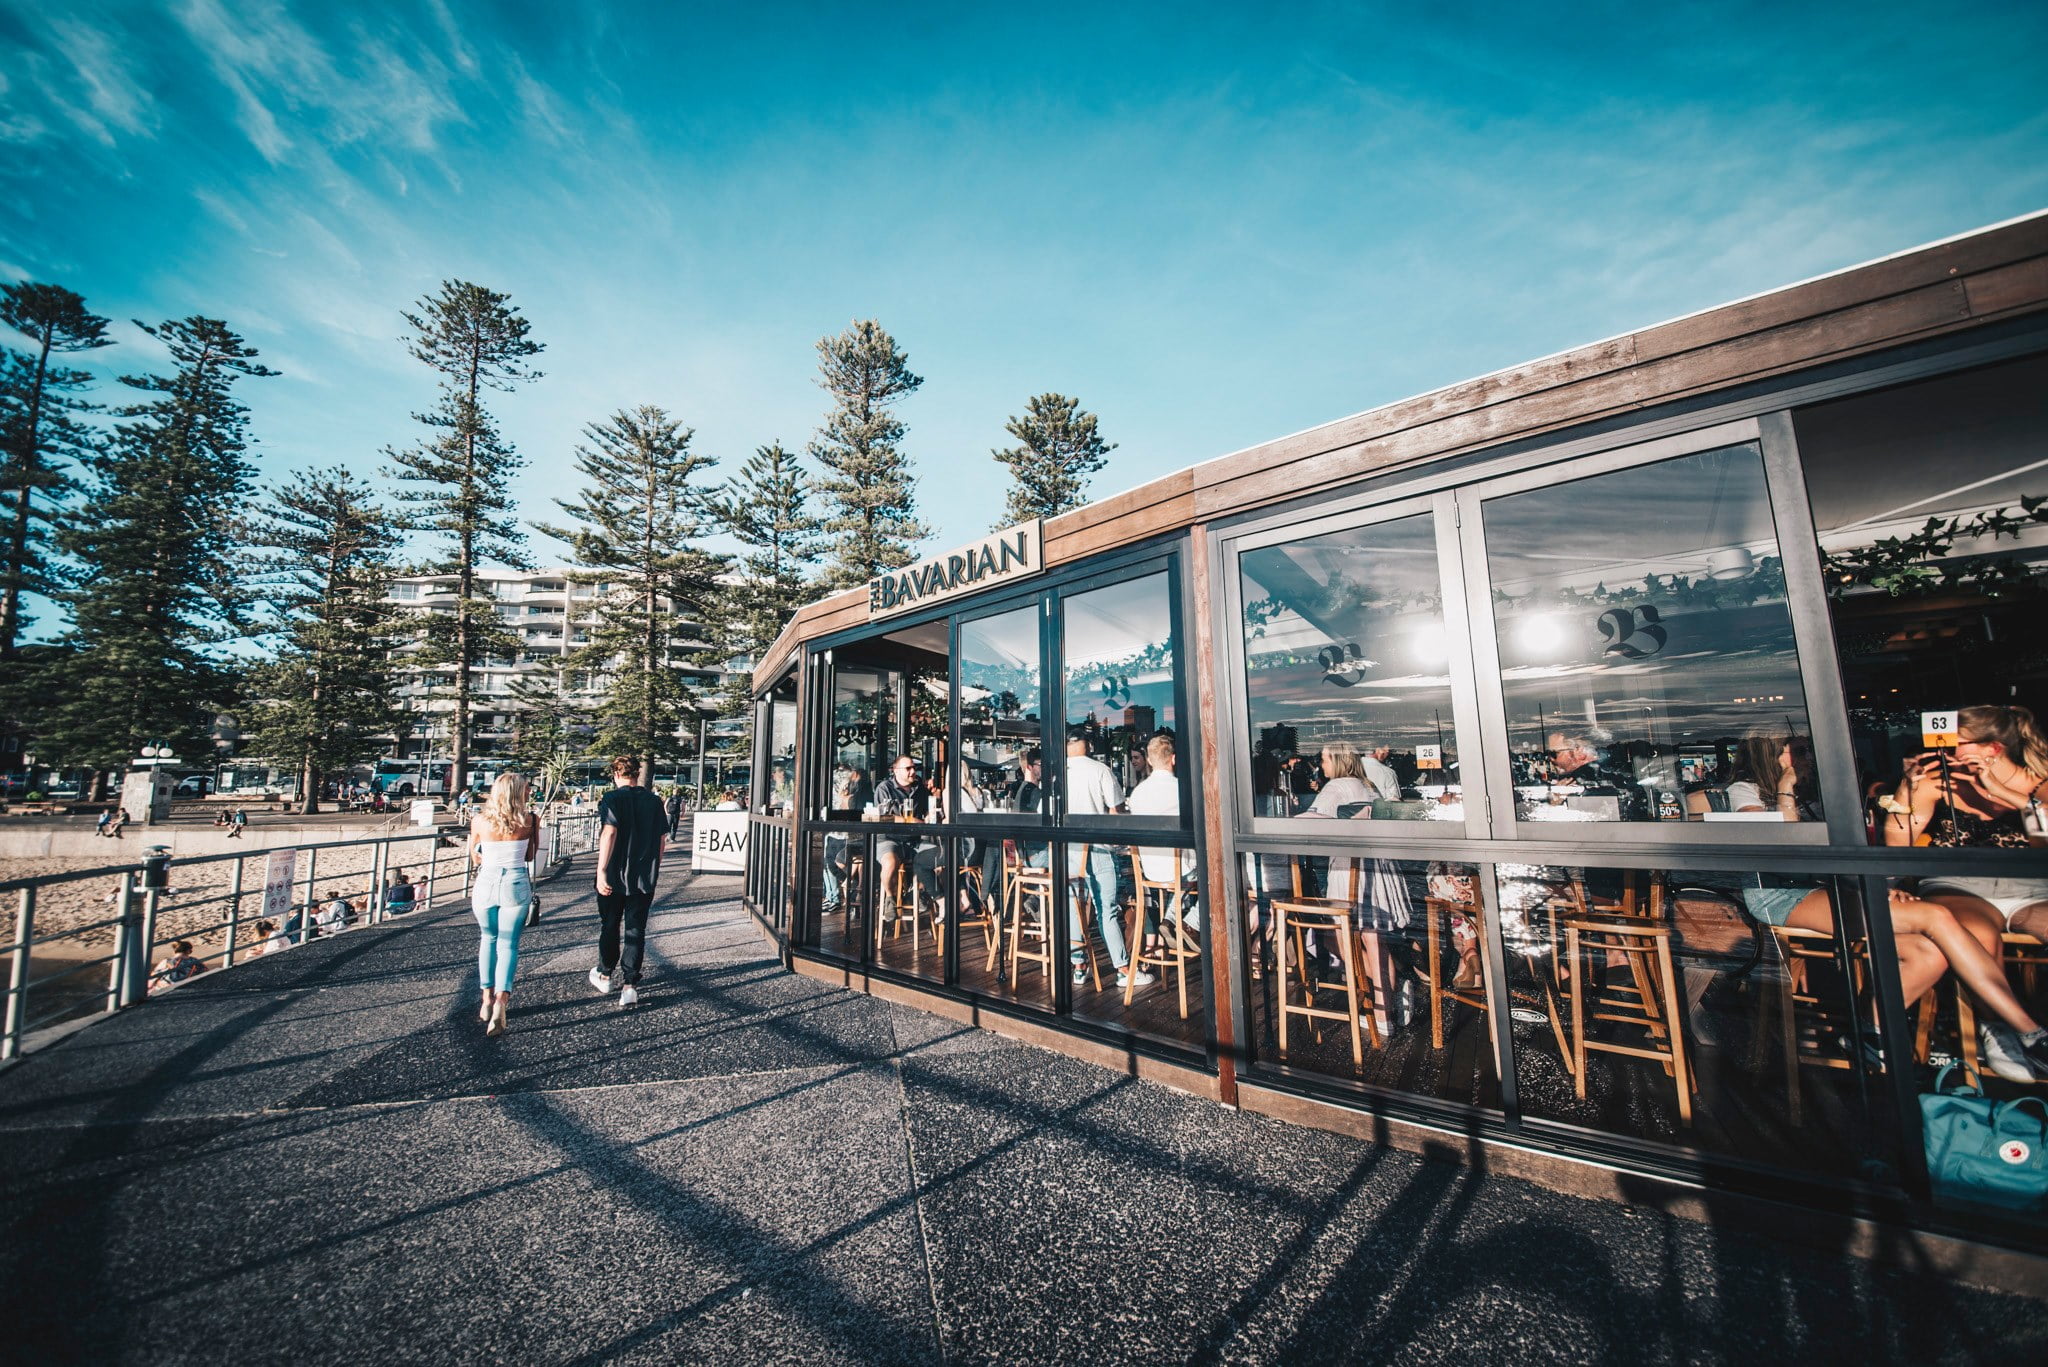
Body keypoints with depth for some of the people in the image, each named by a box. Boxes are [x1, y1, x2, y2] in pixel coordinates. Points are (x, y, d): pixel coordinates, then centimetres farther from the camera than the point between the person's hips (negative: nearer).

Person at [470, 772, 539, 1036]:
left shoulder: (479, 821, -2)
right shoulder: (529, 820, -6)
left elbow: (474, 858, 10)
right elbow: (530, 856, 4)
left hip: (486, 883, 2)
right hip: (516, 884, -2)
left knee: (488, 939, 22)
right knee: (508, 944, 5)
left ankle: (487, 999, 22)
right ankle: (500, 1002, -11)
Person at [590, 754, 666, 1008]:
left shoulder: (613, 798, -8)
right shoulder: (654, 800, 5)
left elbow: (609, 833, -19)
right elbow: (662, 838, 7)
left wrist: (601, 870, -18)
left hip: (615, 875, -2)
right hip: (645, 877, 2)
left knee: (609, 926, 16)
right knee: (636, 930, 6)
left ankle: (605, 975, 33)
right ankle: (630, 985, 4)